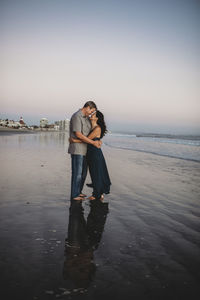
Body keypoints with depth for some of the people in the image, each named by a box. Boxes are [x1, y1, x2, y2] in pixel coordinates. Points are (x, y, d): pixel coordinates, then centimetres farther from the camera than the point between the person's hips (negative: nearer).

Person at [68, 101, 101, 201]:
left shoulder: (86, 118, 16)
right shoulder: (77, 116, -15)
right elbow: (78, 135, -21)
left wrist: (97, 141, -3)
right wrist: (93, 142, -18)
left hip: (84, 149, 9)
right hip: (77, 149, -9)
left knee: (83, 172, 15)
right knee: (77, 172, -4)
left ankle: (78, 192, 28)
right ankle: (74, 195, 5)